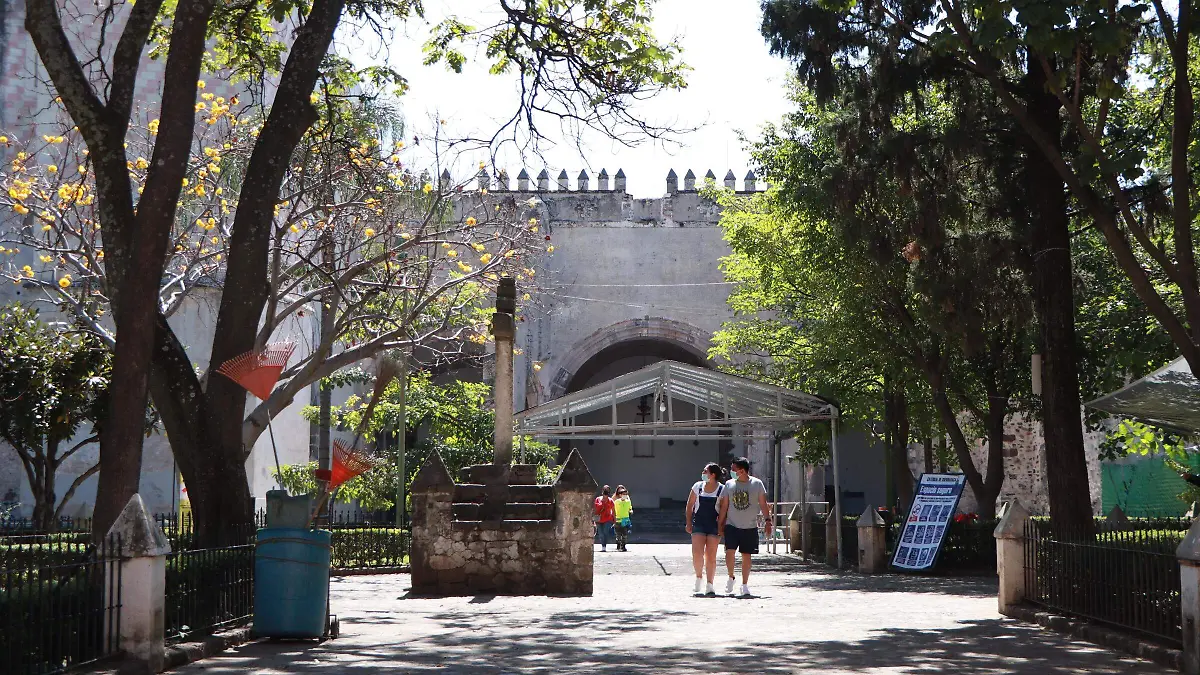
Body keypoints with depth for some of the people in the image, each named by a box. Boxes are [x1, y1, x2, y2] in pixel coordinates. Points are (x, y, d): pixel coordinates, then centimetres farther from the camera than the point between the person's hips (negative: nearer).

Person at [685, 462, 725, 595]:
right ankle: (698, 577, 13)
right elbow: (689, 506, 12)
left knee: (711, 556, 0)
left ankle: (709, 585, 8)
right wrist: (688, 523, 5)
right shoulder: (698, 487, 5)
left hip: (714, 526, -1)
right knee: (697, 553, -11)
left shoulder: (722, 490, -2)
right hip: (698, 524, 1)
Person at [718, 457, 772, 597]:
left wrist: (768, 520, -5)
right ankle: (731, 577, 10)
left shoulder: (757, 484, -1)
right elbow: (724, 506, 8)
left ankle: (745, 585, 16)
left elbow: (763, 504, 3)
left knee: (746, 555, 4)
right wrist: (720, 523, 7)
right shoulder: (729, 484, 3)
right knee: (730, 551, -14)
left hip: (750, 527, -1)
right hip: (732, 525, 1)